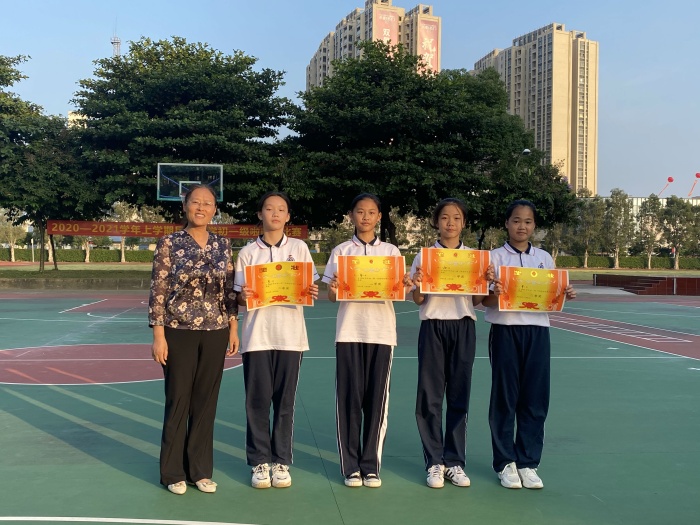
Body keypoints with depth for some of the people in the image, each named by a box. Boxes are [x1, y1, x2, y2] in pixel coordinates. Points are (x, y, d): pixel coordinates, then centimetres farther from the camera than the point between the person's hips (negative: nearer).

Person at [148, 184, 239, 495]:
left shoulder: (223, 246, 6)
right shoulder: (169, 244, -5)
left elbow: (229, 291, 10)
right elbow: (158, 292, -6)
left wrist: (234, 328, 5)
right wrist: (158, 335, -11)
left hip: (215, 332, 3)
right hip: (179, 332, -3)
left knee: (206, 401, 9)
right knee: (178, 401, 6)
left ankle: (201, 470, 23)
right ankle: (173, 472, 21)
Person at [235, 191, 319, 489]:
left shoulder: (299, 248, 8)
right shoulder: (248, 253, 6)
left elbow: (309, 290, 9)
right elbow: (240, 298, 7)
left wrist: (312, 293, -13)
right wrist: (242, 296, -15)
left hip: (290, 335, 0)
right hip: (257, 335, 0)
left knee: (285, 400, 5)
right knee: (257, 400, 3)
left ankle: (281, 462, 16)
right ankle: (260, 462, 14)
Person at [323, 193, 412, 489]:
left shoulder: (391, 251, 10)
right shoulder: (340, 252, 8)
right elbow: (332, 296, 6)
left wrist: (405, 287, -15)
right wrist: (332, 289, -16)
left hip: (381, 331, 1)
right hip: (349, 331, 0)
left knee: (377, 398, 2)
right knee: (349, 397, 0)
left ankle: (371, 465, 13)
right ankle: (351, 466, 11)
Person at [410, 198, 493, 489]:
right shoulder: (424, 255, 3)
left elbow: (476, 301, 7)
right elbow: (418, 300, 1)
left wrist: (486, 281, -11)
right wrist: (417, 284, -19)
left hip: (463, 327, 1)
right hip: (433, 327, -1)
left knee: (459, 396, 5)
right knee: (430, 396, 0)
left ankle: (454, 462, 16)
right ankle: (434, 462, 12)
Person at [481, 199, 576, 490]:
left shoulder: (544, 258, 11)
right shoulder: (496, 257, 2)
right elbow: (485, 300, -2)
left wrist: (565, 294, -7)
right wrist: (495, 294, -24)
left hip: (537, 331, 3)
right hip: (505, 331, -3)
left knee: (535, 398, 4)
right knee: (505, 397, 2)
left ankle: (528, 462, 16)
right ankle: (505, 462, 14)